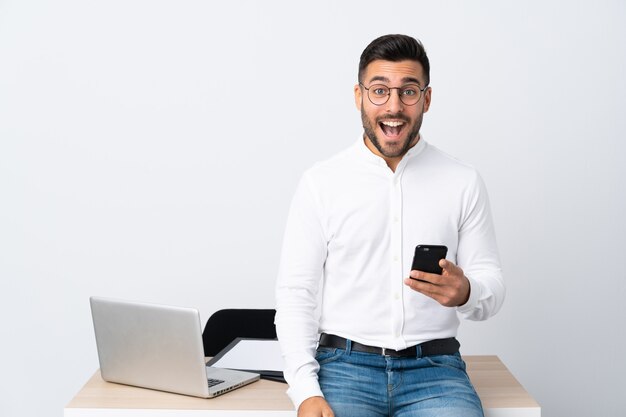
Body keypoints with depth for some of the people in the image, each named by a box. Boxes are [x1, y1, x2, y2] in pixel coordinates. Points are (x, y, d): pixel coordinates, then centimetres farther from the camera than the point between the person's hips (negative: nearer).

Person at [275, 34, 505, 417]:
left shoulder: (464, 182, 6)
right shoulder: (321, 182, 3)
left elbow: (493, 290, 7)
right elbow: (296, 291, 1)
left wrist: (466, 293, -18)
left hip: (434, 369, 1)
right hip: (344, 365, 0)